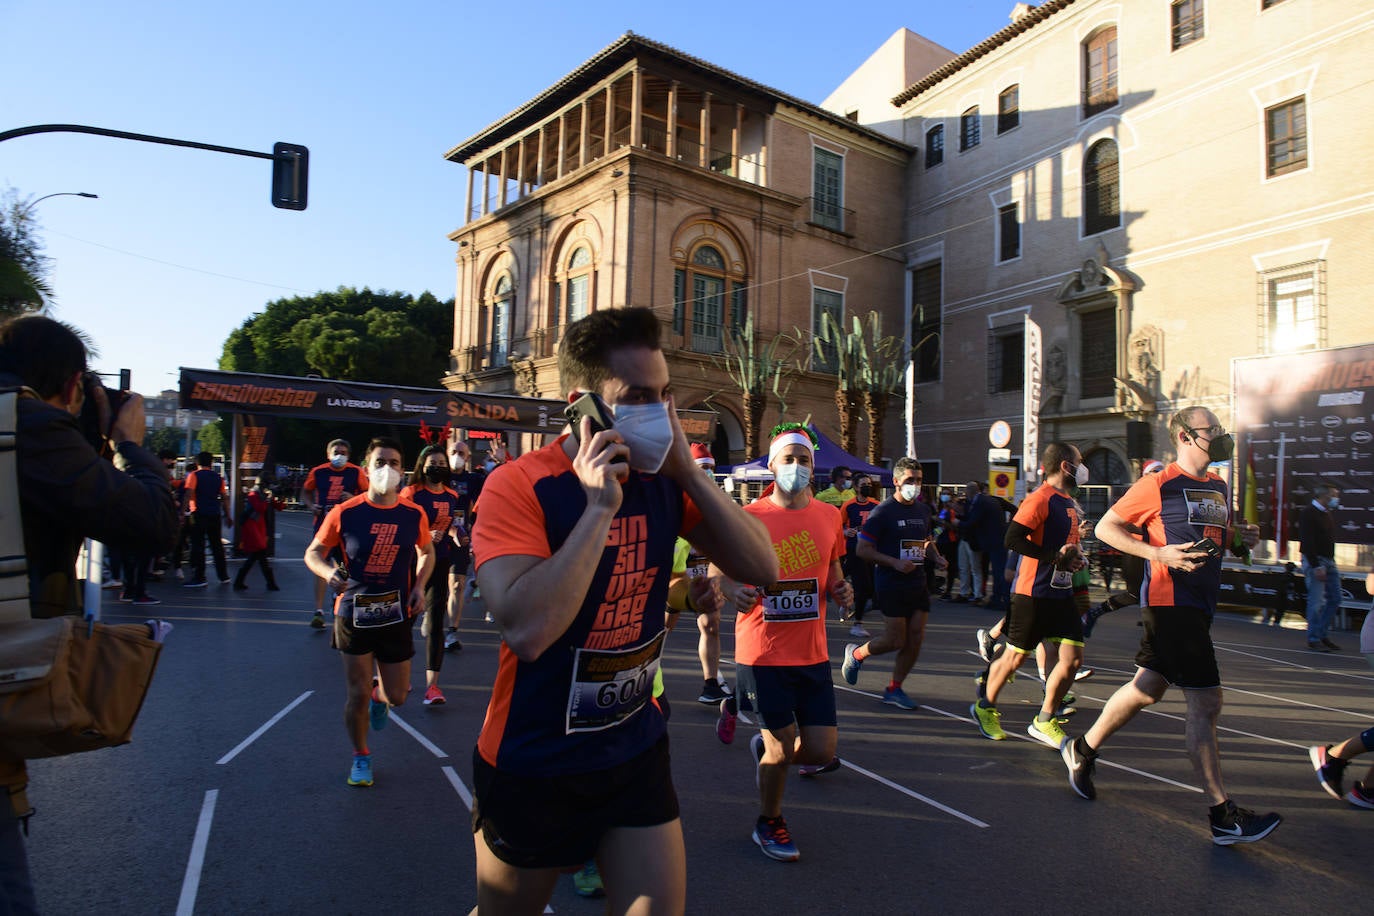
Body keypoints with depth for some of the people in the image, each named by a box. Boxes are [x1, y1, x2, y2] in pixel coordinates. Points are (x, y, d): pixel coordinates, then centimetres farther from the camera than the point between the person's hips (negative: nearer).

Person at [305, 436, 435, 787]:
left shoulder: (414, 515, -4)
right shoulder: (345, 513, -9)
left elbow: (426, 552, 14)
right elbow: (313, 553, 1)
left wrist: (419, 585, -2)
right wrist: (329, 572, -21)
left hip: (396, 616, 2)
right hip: (353, 614, -2)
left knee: (397, 696, 8)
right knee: (358, 693, 4)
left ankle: (379, 694, 46)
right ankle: (361, 757, 29)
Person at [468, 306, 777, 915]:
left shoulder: (663, 481, -5)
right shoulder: (520, 486, -21)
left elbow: (761, 567, -10)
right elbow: (526, 630, -33)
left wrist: (688, 472, -18)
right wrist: (599, 507, -31)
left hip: (637, 750, 4)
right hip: (533, 768, -3)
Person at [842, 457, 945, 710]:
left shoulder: (923, 510, 11)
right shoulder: (883, 511, -10)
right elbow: (863, 549, -12)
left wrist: (936, 556, 5)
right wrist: (895, 562, -21)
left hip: (918, 583, 7)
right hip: (891, 584, -7)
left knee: (916, 638, 4)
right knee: (896, 640, -3)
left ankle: (894, 689, 18)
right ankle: (856, 654, 24)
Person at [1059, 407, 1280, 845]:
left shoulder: (1219, 488, 14)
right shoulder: (1158, 485, -9)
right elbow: (1105, 528, -7)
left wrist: (1241, 536, 6)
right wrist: (1158, 553, -18)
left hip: (1200, 604, 9)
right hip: (1170, 602, -9)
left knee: (1148, 687, 17)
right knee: (1205, 702, -8)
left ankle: (1082, 750, 33)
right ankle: (1223, 815, 1)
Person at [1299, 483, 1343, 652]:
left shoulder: (1329, 513, 16)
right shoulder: (1308, 513, -11)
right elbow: (1307, 542, -18)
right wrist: (1317, 566, -22)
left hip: (1329, 561, 9)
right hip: (1314, 561, -9)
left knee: (1335, 599, 9)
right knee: (1317, 601, -7)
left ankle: (1322, 634, 19)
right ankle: (1314, 639, 2)